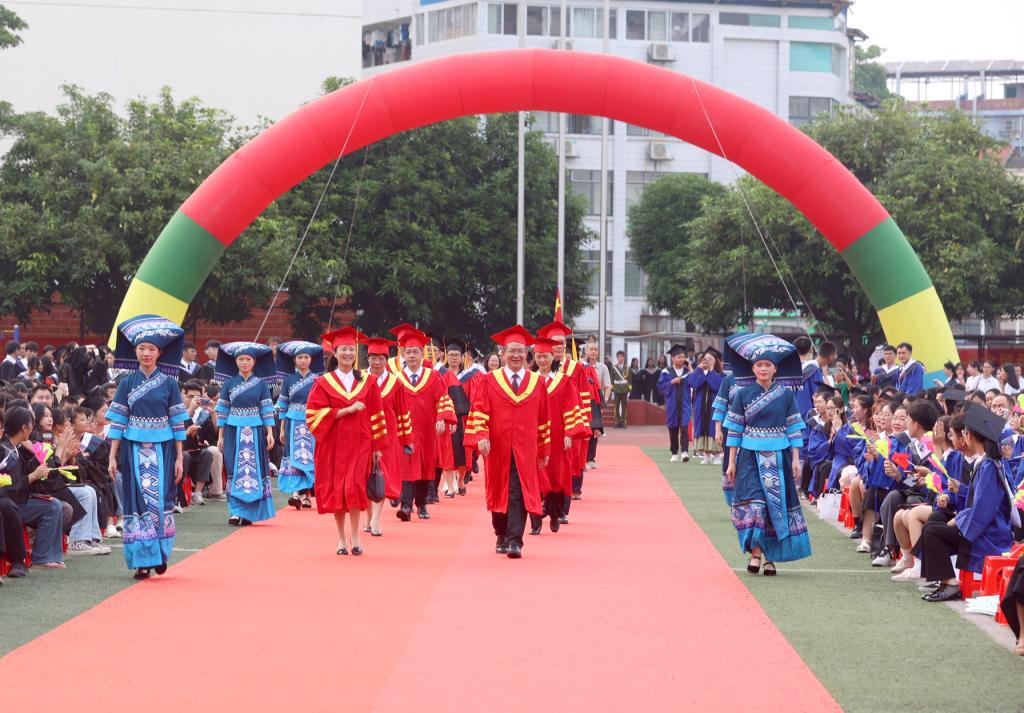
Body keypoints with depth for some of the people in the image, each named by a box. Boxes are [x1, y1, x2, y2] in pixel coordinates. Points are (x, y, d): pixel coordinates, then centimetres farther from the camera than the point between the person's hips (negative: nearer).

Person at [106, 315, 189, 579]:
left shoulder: (169, 383, 3)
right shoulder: (127, 383, 5)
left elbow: (177, 422, 3)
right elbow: (117, 421, 3)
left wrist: (179, 457, -2)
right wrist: (112, 456, -3)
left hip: (162, 448, 0)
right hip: (134, 448, 1)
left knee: (160, 500, -1)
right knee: (137, 502, -1)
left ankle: (160, 555, 13)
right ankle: (142, 560, 2)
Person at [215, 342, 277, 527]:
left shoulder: (261, 383, 4)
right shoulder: (229, 383, 5)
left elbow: (267, 409, 2)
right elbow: (223, 410, 7)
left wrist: (270, 433, -6)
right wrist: (220, 435, 4)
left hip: (255, 433, 0)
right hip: (234, 432, 0)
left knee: (254, 470, -1)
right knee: (235, 471, -3)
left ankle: (249, 512, 3)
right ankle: (235, 511, -2)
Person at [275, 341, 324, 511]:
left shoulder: (317, 380, 6)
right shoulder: (288, 380, 7)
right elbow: (283, 405, 8)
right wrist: (282, 428, 5)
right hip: (294, 424, 0)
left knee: (309, 457, -2)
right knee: (295, 457, -9)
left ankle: (306, 494, 2)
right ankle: (296, 492, -16)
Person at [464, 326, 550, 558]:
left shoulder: (537, 383, 5)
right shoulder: (489, 381, 2)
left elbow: (544, 419, 8)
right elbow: (479, 412, -5)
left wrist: (544, 450, 8)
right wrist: (481, 437, -19)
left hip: (525, 451, -1)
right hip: (497, 450, 1)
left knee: (519, 494, -9)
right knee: (499, 493, 11)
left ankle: (515, 541, -12)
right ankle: (502, 537, 27)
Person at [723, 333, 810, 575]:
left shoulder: (786, 395, 4)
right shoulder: (743, 395, 3)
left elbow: (794, 428, 5)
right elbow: (735, 429, 4)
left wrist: (796, 458, -2)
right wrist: (732, 461, 2)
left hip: (778, 456, 1)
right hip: (750, 455, -1)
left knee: (777, 503, 1)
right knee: (752, 501, -13)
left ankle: (770, 557, 8)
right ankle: (755, 552, -10)